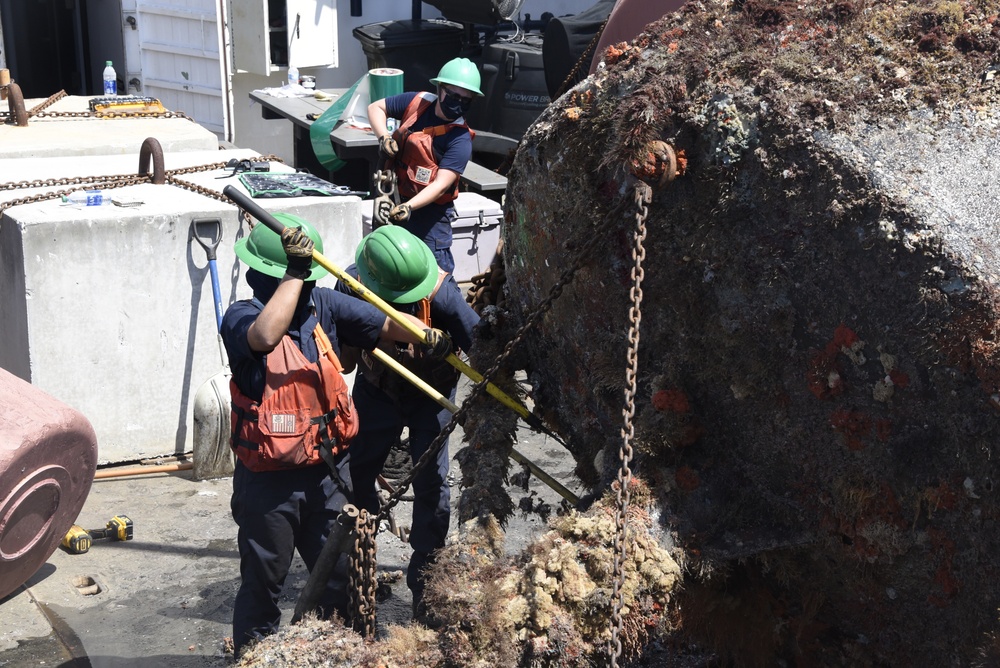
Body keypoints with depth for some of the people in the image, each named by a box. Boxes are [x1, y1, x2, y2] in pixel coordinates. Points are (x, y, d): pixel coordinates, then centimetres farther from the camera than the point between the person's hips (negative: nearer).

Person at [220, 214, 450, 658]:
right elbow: (266, 335, -39)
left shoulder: (323, 305, 0)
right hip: (269, 481, -5)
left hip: (326, 472, 5)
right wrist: (295, 272, -33)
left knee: (339, 577, 18)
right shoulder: (241, 318, -16)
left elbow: (386, 324, -5)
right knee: (262, 583, 11)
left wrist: (428, 335, -24)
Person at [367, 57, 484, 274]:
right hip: (396, 198, 6)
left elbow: (441, 185, -27)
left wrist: (410, 206, -41)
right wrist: (383, 136, -11)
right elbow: (376, 108, 8)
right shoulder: (417, 102, -5)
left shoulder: (460, 139, -20)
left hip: (429, 208, -6)